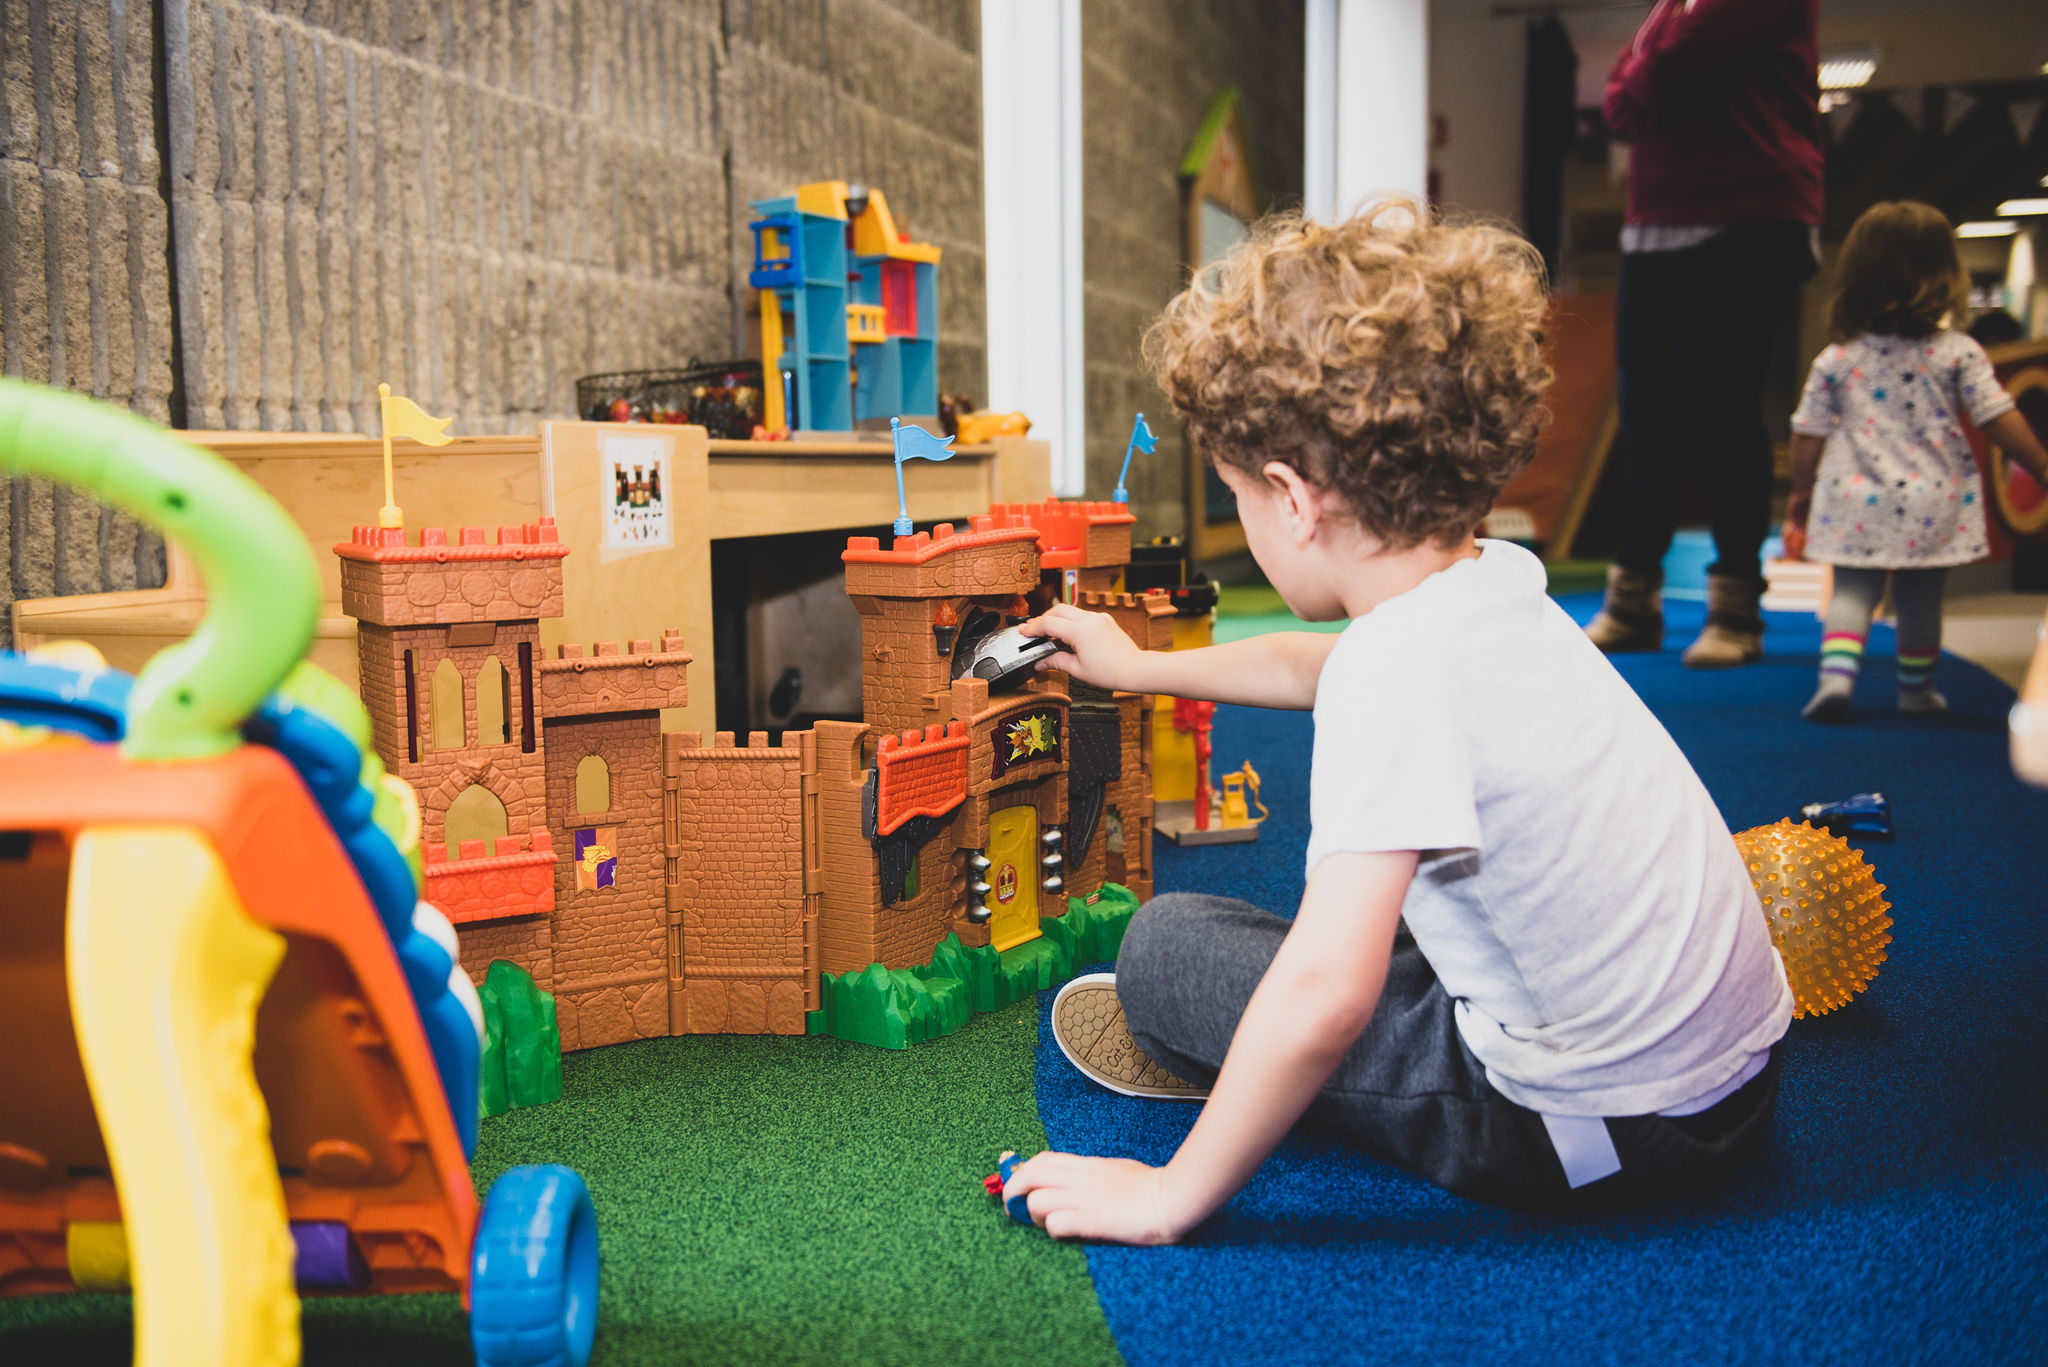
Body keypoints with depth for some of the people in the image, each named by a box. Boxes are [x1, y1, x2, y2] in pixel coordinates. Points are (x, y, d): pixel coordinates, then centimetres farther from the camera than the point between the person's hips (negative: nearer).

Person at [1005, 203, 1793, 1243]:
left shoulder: (1397, 661, -25)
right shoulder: (1498, 583, 2)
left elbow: (1326, 992, -34)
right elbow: (1317, 664, 23)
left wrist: (1172, 1197, -21)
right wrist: (1138, 668, 37)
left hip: (1592, 1134, -8)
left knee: (1166, 943, 0)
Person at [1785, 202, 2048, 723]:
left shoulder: (1835, 361, -1)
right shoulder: (1959, 353, -4)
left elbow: (1808, 438, 2)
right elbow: (2000, 420, -5)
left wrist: (1801, 495, 16)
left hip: (1858, 502, 0)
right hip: (1931, 504, 0)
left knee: (1851, 592, 5)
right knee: (1920, 601, 12)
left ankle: (1836, 674, -17)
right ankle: (1916, 690, 25)